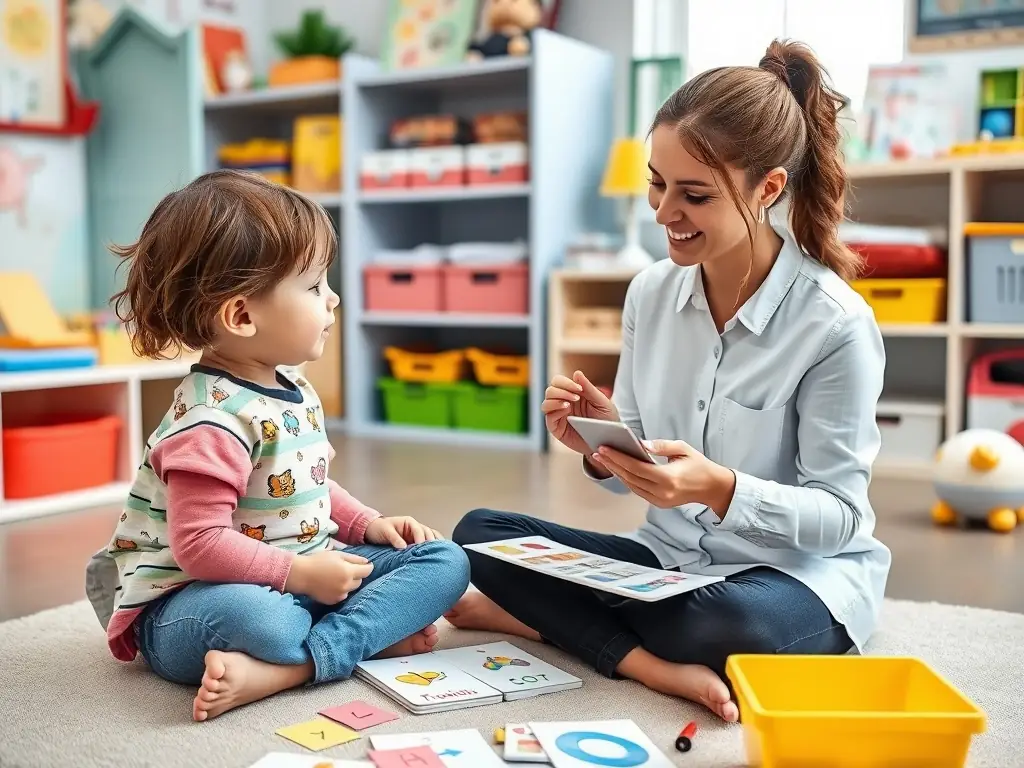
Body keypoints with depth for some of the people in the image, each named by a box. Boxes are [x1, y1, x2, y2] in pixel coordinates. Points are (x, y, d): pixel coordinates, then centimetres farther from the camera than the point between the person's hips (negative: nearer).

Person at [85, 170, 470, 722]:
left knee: (446, 560, -3)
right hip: (190, 601, -10)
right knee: (257, 617, -46)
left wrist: (367, 524, 8)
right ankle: (380, 631, -19)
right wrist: (300, 572, -24)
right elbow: (199, 544, -26)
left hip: (299, 576, 10)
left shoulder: (291, 388, 8)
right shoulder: (213, 421, -22)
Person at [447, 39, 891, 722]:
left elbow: (839, 513, -15)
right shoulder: (651, 293, -2)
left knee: (731, 623, -39)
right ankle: (656, 665, -19)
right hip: (671, 556, 6)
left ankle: (541, 614, -13)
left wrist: (720, 488, -32)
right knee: (480, 532, -8)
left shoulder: (835, 323, -18)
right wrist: (603, 448, -17)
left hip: (803, 575, -5)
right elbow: (641, 468, 6)